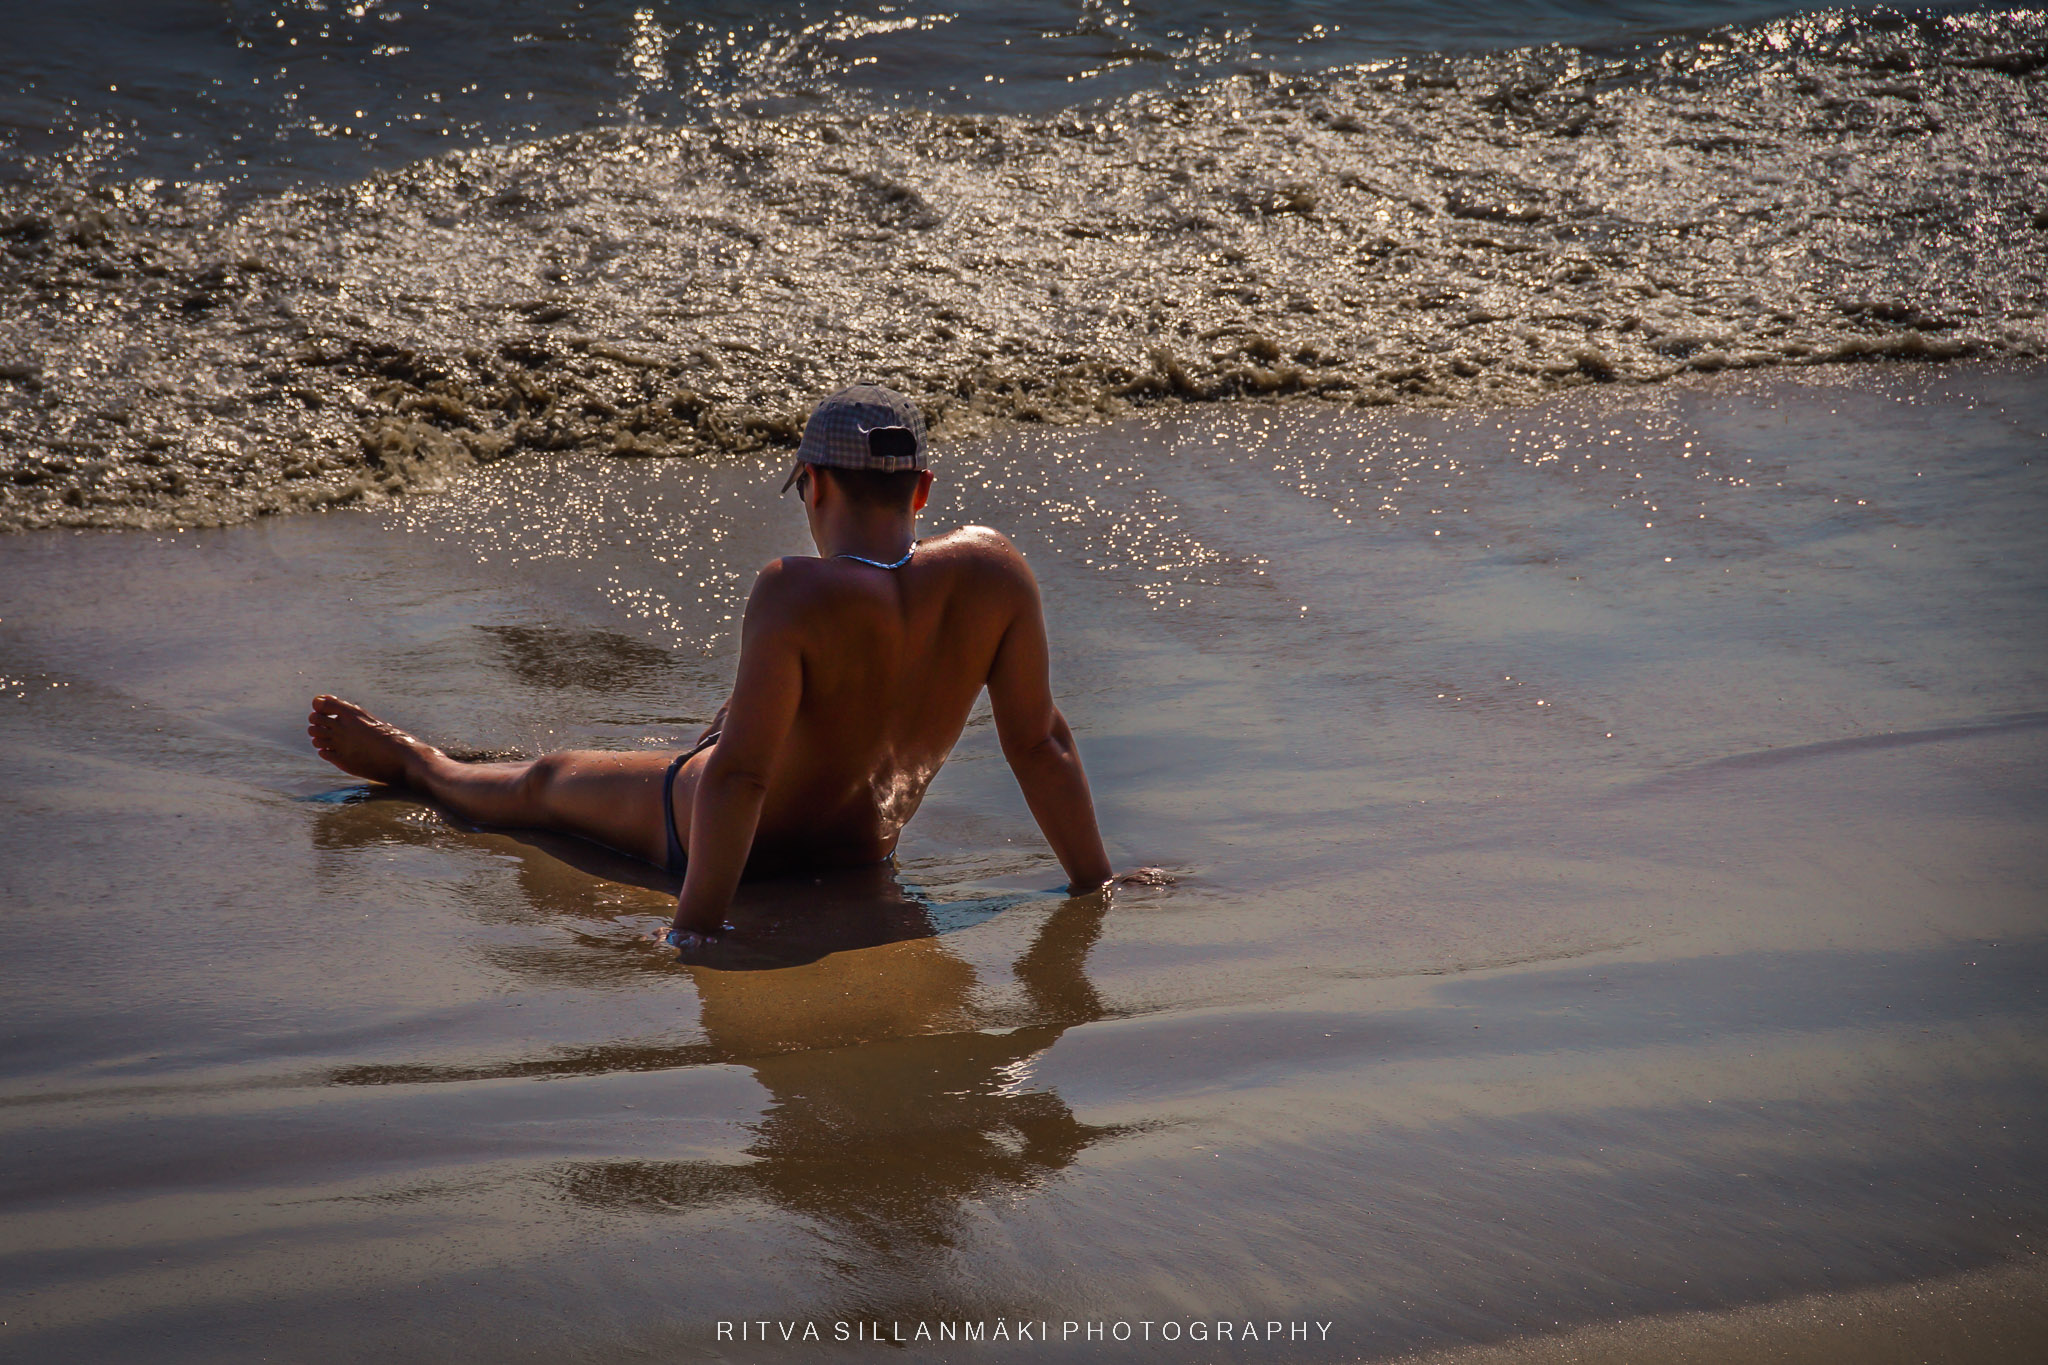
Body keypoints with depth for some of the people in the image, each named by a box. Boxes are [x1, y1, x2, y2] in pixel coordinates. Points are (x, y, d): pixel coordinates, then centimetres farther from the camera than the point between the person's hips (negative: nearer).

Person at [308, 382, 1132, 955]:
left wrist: (695, 922, -28)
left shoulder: (798, 595, -32)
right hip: (862, 851, 5)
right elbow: (1041, 743, -14)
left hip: (718, 836, -5)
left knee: (546, 783, 27)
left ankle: (418, 766, 57)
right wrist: (1096, 882, -4)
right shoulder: (994, 572, -19)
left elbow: (739, 772, -32)